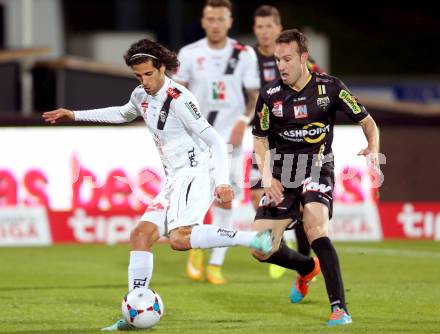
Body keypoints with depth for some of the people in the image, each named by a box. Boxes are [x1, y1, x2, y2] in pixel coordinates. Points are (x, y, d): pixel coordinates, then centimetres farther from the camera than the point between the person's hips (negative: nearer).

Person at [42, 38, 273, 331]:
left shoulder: (178, 100, -15)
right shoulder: (142, 95, 12)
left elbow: (215, 140, -16)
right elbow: (123, 114, 37)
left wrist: (223, 182, -26)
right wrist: (75, 116, 37)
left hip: (196, 175, -9)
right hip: (174, 181, 9)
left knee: (179, 238, -30)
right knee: (141, 235, 1)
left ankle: (252, 238, -30)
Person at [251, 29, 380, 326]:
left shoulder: (329, 87, -6)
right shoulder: (270, 95, -2)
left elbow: (367, 122, 2)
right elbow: (260, 139, 9)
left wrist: (373, 150, -18)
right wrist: (267, 175, -7)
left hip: (317, 169, -3)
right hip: (282, 176, 3)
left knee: (314, 227, -31)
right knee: (262, 251, -2)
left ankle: (340, 308, -28)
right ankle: (307, 268, 34)